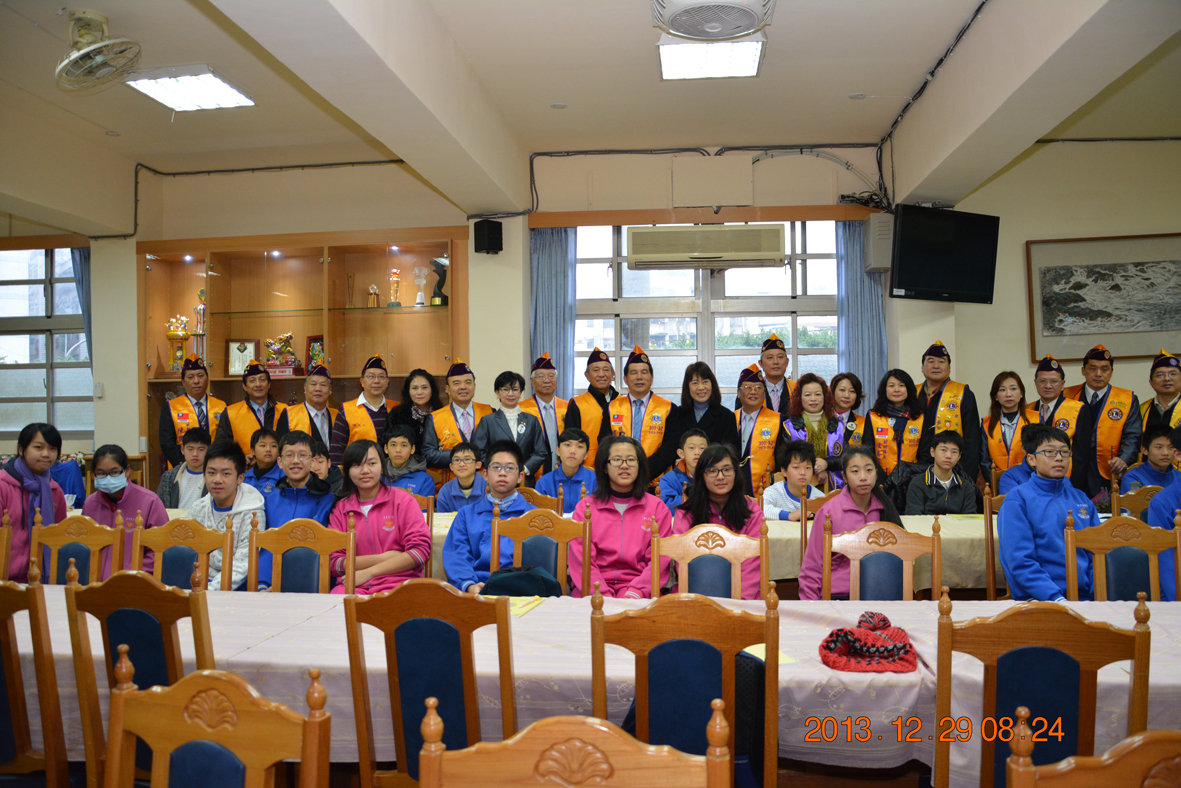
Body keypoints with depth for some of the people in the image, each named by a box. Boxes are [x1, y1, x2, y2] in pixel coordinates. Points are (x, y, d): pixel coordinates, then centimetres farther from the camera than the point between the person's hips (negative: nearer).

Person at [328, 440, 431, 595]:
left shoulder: (403, 500, 9)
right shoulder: (340, 509, 15)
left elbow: (421, 549, -3)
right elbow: (333, 563, 7)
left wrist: (368, 572, -8)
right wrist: (382, 558, -6)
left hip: (397, 581, -2)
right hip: (353, 584, 2)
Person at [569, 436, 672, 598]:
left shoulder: (657, 507, 11)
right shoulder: (585, 507, 11)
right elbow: (581, 559, 2)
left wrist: (635, 592, -13)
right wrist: (603, 594, -15)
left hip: (640, 593, -1)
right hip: (594, 590, 1)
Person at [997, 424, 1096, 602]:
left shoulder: (1081, 499, 18)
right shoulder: (1017, 500, 0)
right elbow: (1020, 562, -7)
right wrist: (1057, 598, -18)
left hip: (1085, 596, 5)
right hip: (1038, 600, -5)